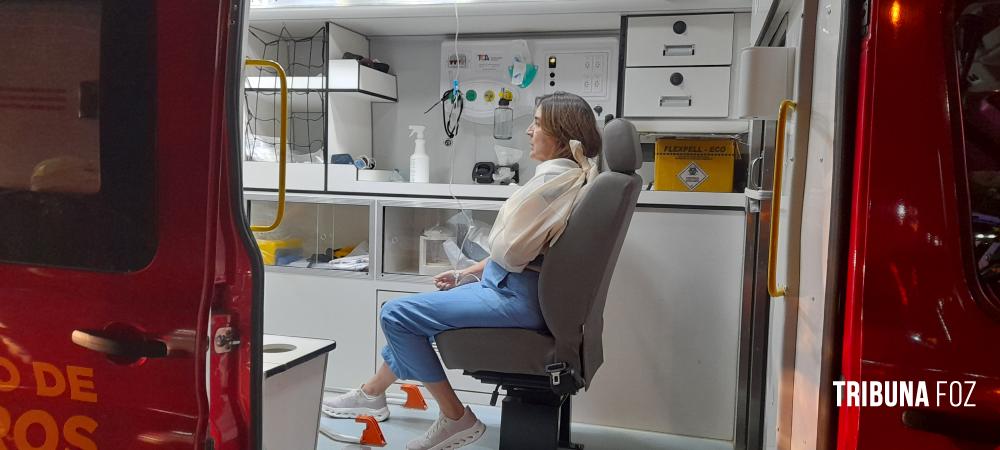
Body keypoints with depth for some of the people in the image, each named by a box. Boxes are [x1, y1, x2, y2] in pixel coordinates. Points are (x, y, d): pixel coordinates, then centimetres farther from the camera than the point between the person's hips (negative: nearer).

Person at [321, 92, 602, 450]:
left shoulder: (554, 178, -21)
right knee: (411, 312, 22)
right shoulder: (572, 174, 11)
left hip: (516, 297, -11)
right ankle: (373, 393, 36)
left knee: (396, 314, -8)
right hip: (512, 285, 11)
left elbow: (507, 250, -23)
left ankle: (455, 419, 2)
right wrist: (469, 273, 15)